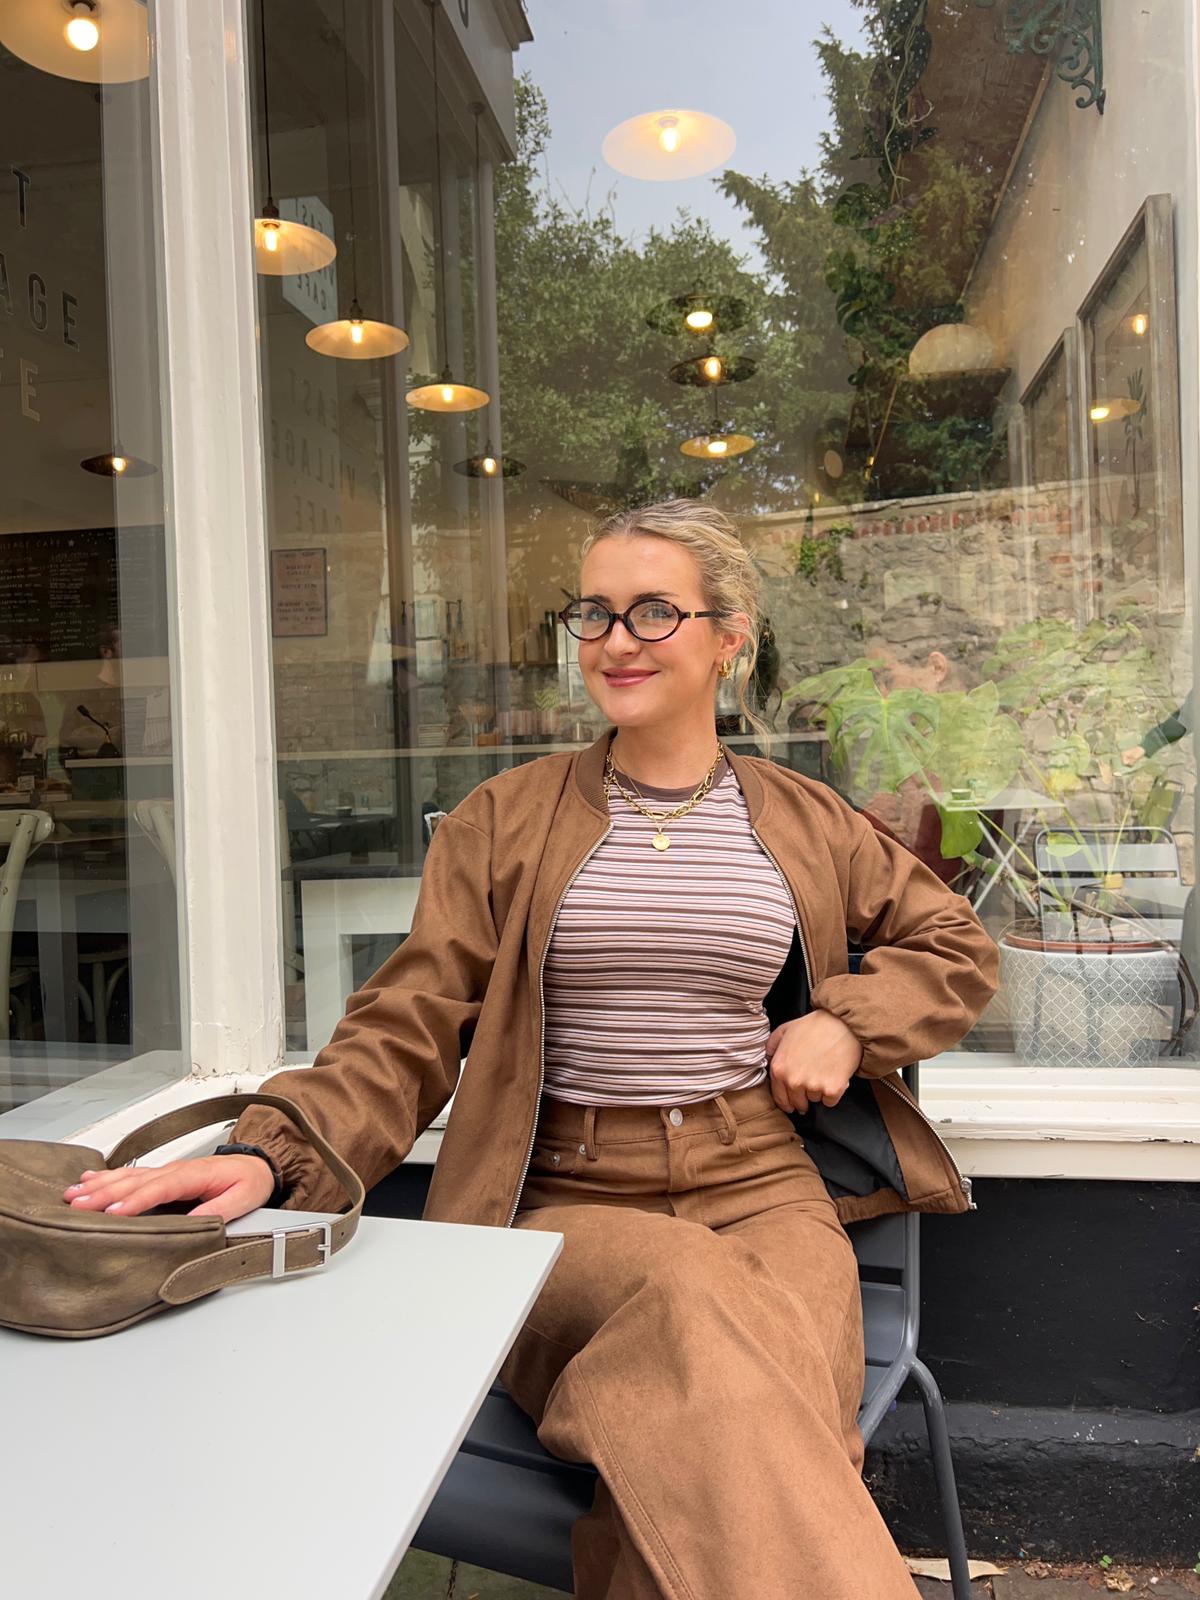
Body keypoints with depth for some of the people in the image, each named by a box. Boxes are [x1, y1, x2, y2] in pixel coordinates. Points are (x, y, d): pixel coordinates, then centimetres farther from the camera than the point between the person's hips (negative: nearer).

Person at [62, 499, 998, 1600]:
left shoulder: (805, 821, 14)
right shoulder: (507, 821, 9)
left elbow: (959, 947, 24)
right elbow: (409, 1028, 2)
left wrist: (846, 1020, 3)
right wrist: (271, 1153, -16)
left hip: (765, 1190, 2)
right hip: (566, 1200, -1)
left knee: (758, 1428, -32)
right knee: (687, 1299, -35)